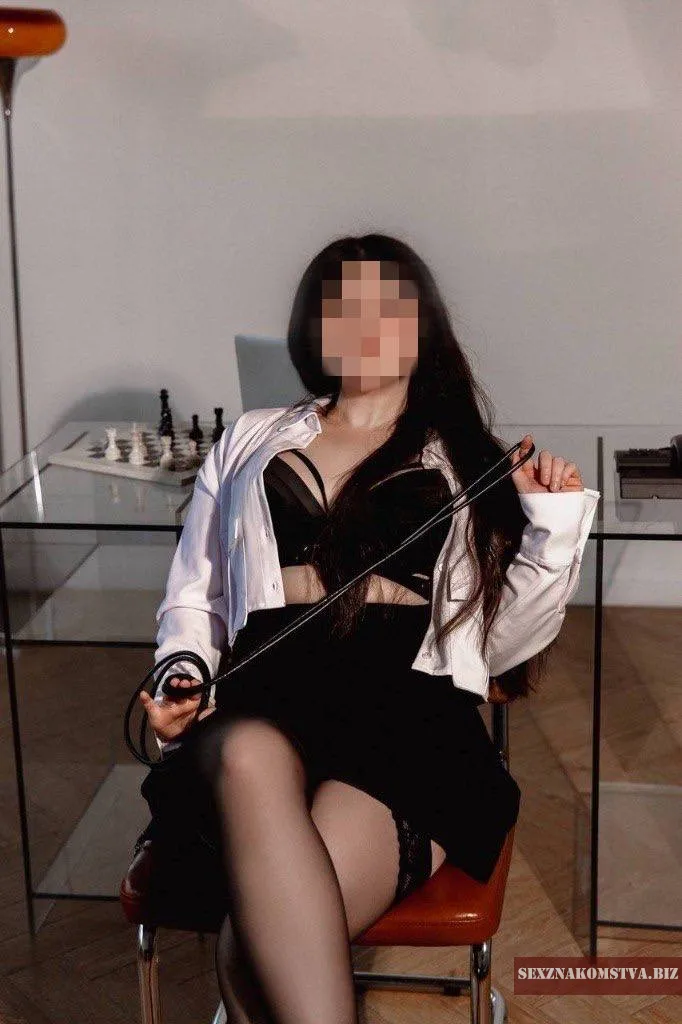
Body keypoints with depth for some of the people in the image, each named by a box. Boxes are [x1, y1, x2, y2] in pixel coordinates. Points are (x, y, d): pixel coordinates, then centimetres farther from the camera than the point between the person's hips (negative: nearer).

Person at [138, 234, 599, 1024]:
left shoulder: (468, 461, 21)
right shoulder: (251, 442, 25)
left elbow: (501, 645, 16)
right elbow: (193, 595, 27)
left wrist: (555, 527, 2)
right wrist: (183, 676, 6)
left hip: (410, 703, -1)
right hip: (264, 696, 2)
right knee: (251, 764, -40)